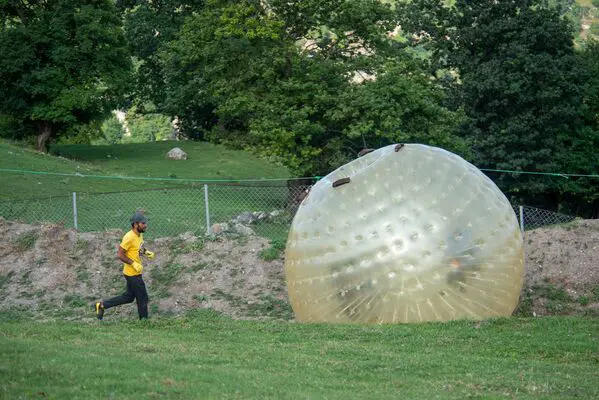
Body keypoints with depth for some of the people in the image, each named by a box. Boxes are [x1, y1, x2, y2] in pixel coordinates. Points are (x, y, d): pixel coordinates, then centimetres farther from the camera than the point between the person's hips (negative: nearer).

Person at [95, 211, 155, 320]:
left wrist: (146, 252, 6)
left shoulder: (140, 235, 7)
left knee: (129, 297, 18)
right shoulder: (129, 237, -22)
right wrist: (134, 263, -24)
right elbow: (120, 254, -21)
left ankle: (102, 305, 25)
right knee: (142, 298, 0)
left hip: (136, 272, 10)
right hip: (132, 273, -10)